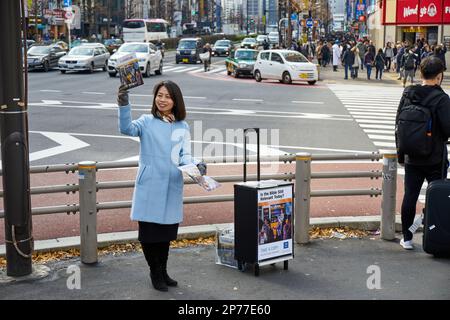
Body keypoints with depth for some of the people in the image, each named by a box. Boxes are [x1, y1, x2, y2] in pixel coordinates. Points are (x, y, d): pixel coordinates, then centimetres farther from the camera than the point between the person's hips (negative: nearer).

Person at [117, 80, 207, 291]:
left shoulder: (183, 127, 8)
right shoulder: (147, 122, -2)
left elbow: (185, 156, 7)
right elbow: (127, 128, -21)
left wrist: (196, 165, -14)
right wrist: (124, 106, -37)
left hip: (172, 187, 4)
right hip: (150, 186, -3)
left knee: (167, 232, 15)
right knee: (149, 231, -1)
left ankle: (163, 272, 32)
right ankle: (156, 274, 18)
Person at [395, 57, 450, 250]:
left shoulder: (407, 95, 1)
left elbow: (398, 124, 8)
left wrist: (401, 152, 17)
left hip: (412, 159, 4)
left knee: (410, 196, 10)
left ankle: (407, 238, 17)